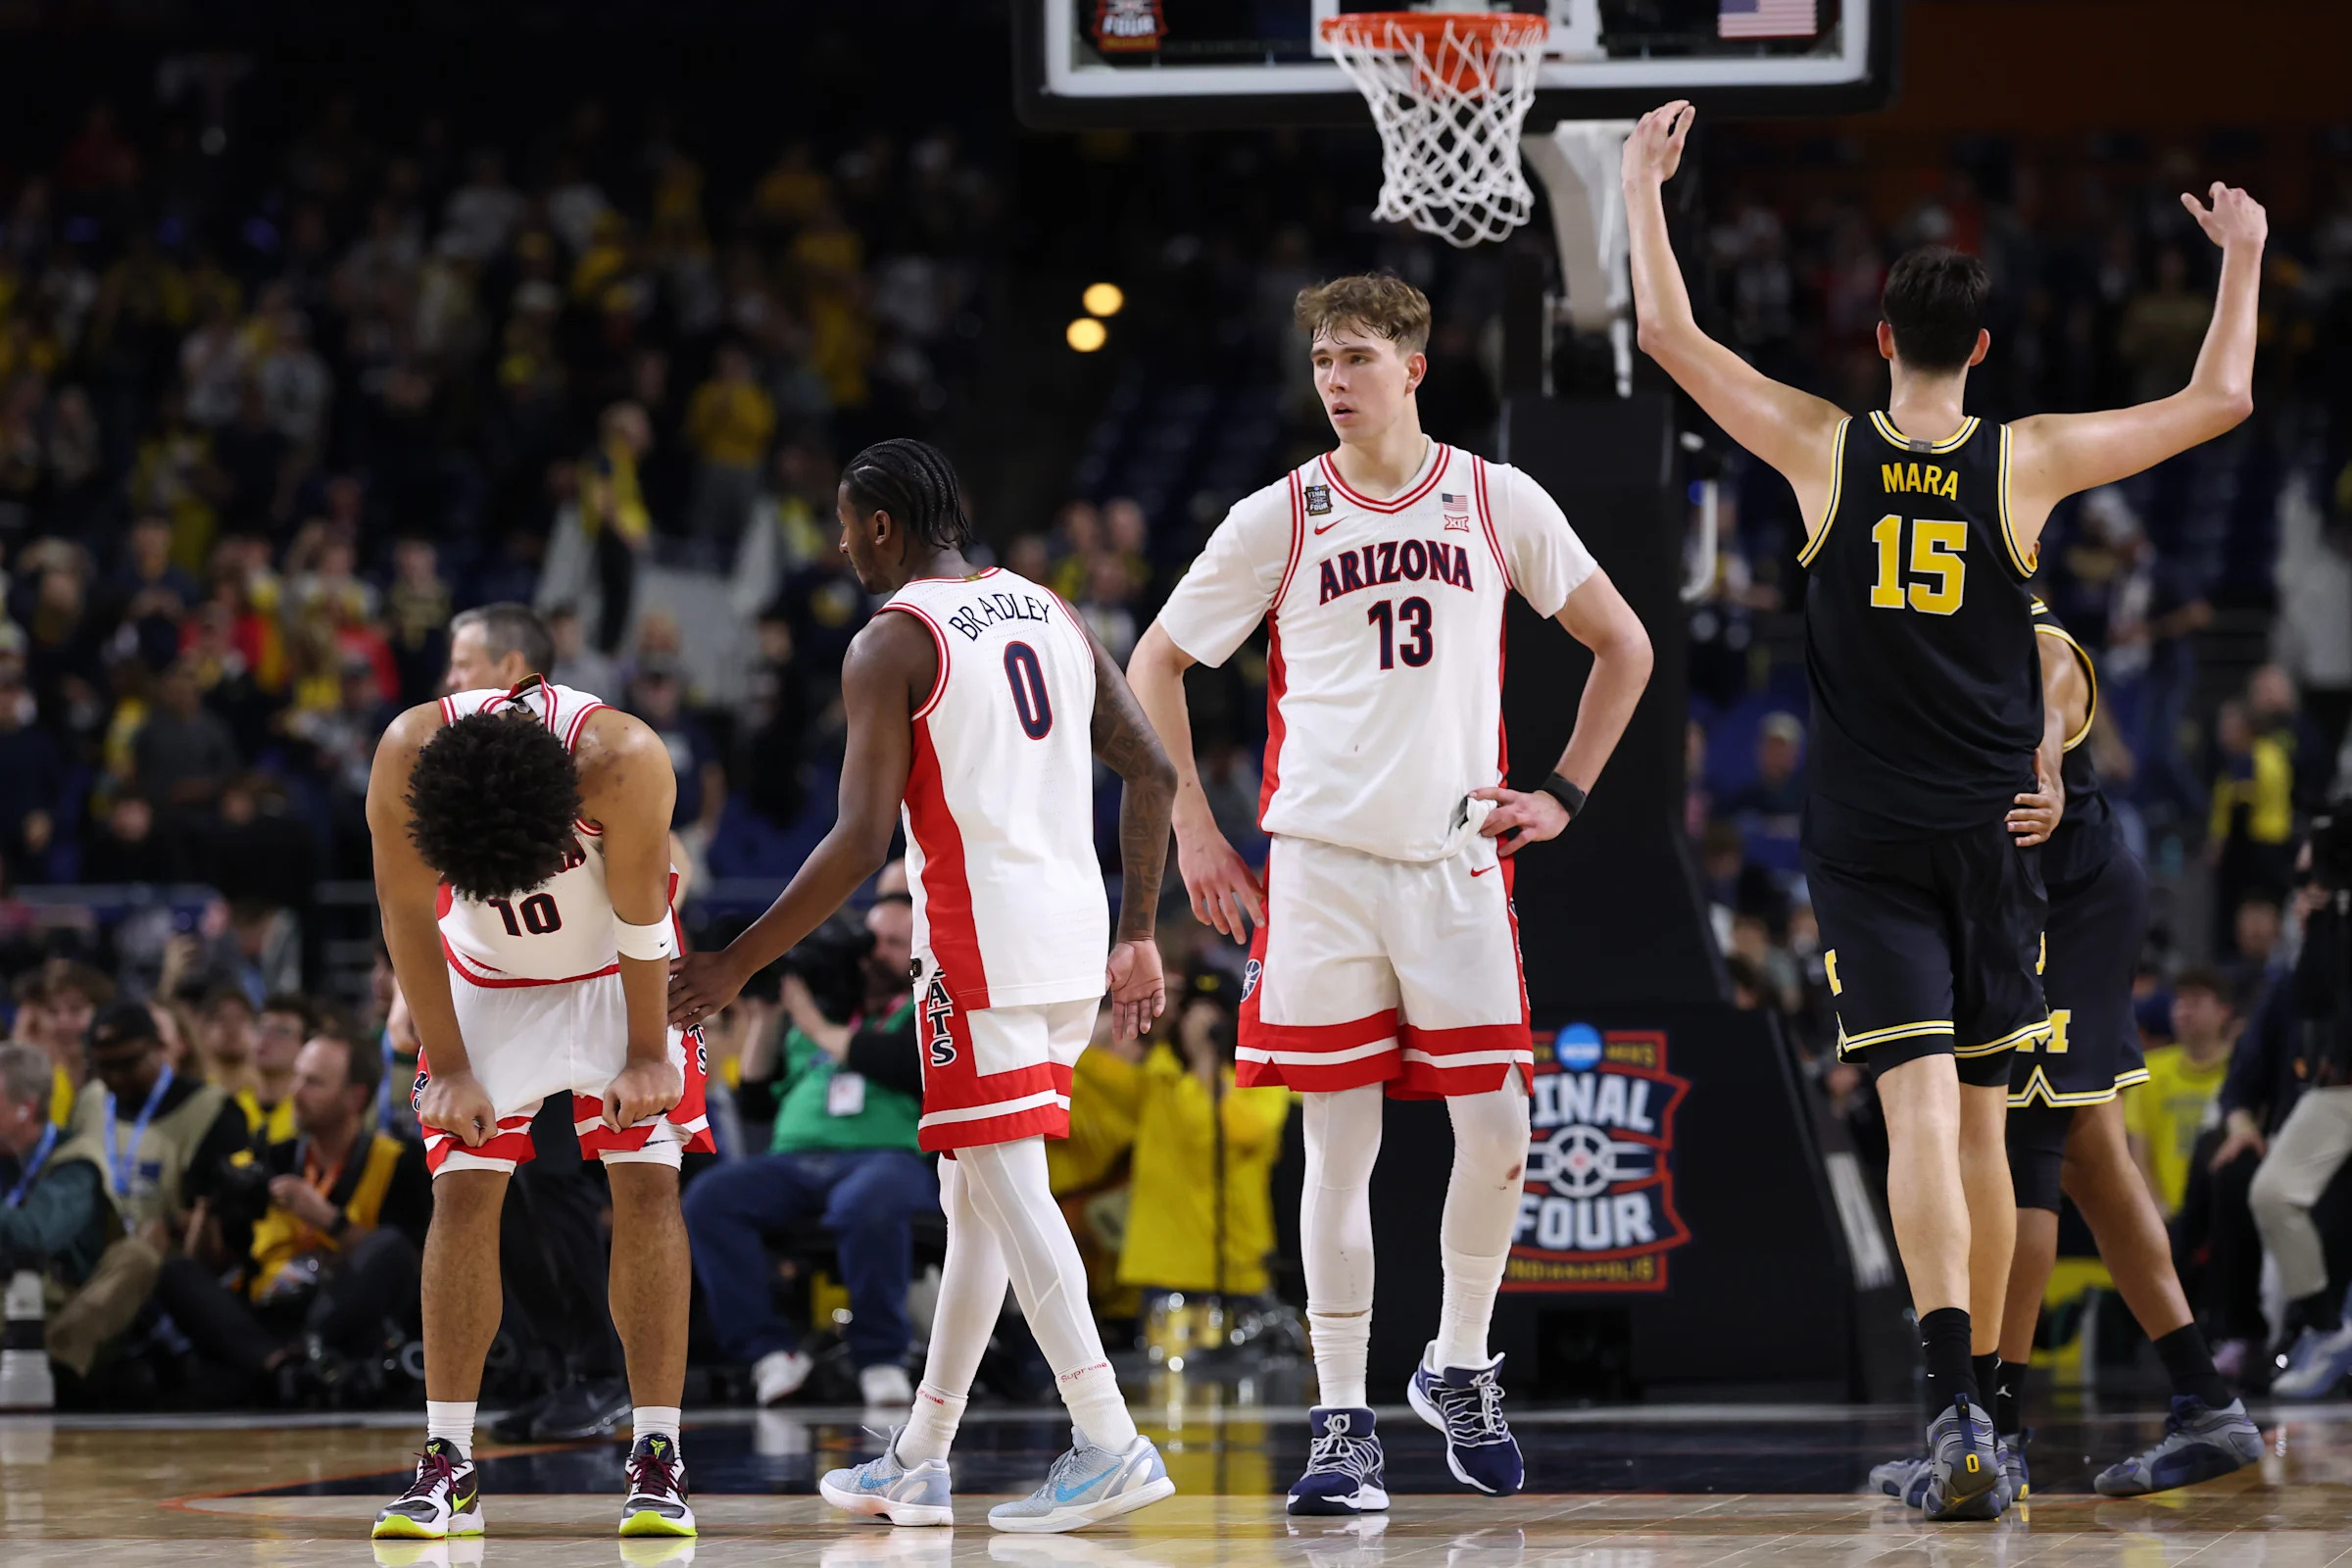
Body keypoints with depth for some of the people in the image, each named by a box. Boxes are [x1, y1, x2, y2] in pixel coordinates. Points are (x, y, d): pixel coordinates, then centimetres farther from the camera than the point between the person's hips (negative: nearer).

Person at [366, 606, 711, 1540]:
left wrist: (646, 1052, -9)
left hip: (614, 975, -1)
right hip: (484, 983, 1)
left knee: (647, 1182, -10)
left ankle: (657, 1458, -8)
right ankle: (448, 1466, -3)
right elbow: (409, 916, -14)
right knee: (462, 1190, -7)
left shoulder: (622, 761, -36)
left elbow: (641, 913, -19)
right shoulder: (407, 758, -31)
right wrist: (449, 1067, -9)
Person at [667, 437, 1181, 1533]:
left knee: (1008, 1188, -7)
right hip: (1075, 938, 8)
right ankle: (917, 1464, 19)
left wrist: (734, 966, -7)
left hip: (979, 942, -8)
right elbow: (1151, 773, 12)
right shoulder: (1048, 612, 15)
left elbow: (859, 845, -13)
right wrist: (1138, 939, 19)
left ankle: (1109, 1445, -15)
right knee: (974, 1195, 14)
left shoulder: (891, 643, -7)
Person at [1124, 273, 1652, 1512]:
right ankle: (1343, 1424, 2)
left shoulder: (1496, 502, 5)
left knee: (1496, 1132, -3)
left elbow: (1622, 644, 15)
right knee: (1339, 1145, -3)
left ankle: (1458, 1368, 20)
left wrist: (1563, 794, 8)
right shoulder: (1278, 520, 2)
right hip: (1320, 861, -1)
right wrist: (1193, 831, 5)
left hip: (1457, 860, 1)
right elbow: (1155, 668, 11)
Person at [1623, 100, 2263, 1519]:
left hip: (1866, 840, -1)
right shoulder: (2029, 460, -3)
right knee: (1984, 1118, 12)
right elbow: (2220, 401, 4)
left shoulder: (1825, 450, -4)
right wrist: (2245, 258, 18)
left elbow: (1670, 337, 3)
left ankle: (1953, 1396, -30)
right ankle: (1979, 1399, 20)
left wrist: (1647, 191, 15)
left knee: (1920, 1108, -11)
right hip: (1993, 832, 1)